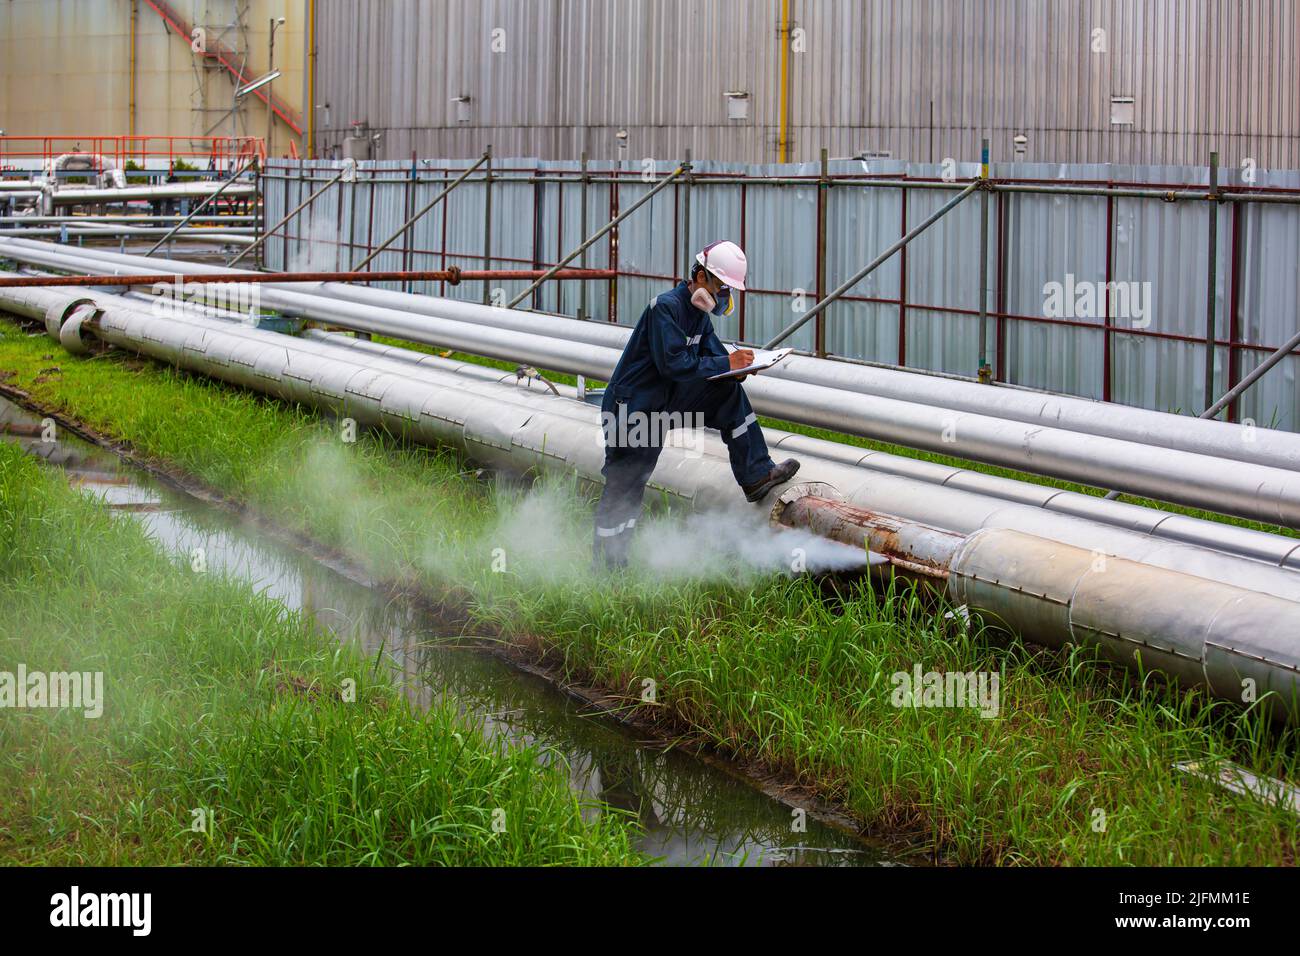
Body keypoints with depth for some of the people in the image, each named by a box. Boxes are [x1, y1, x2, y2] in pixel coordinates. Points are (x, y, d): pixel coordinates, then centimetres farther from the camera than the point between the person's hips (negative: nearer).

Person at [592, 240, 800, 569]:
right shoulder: (666, 307, -21)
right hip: (632, 404, -8)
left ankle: (756, 475, -1)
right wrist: (726, 363, -24)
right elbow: (674, 363, -27)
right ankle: (607, 562, 6)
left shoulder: (699, 311, 7)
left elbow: (712, 351, 9)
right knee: (624, 486, -3)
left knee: (729, 392, -2)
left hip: (667, 400, 8)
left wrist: (736, 363, -14)